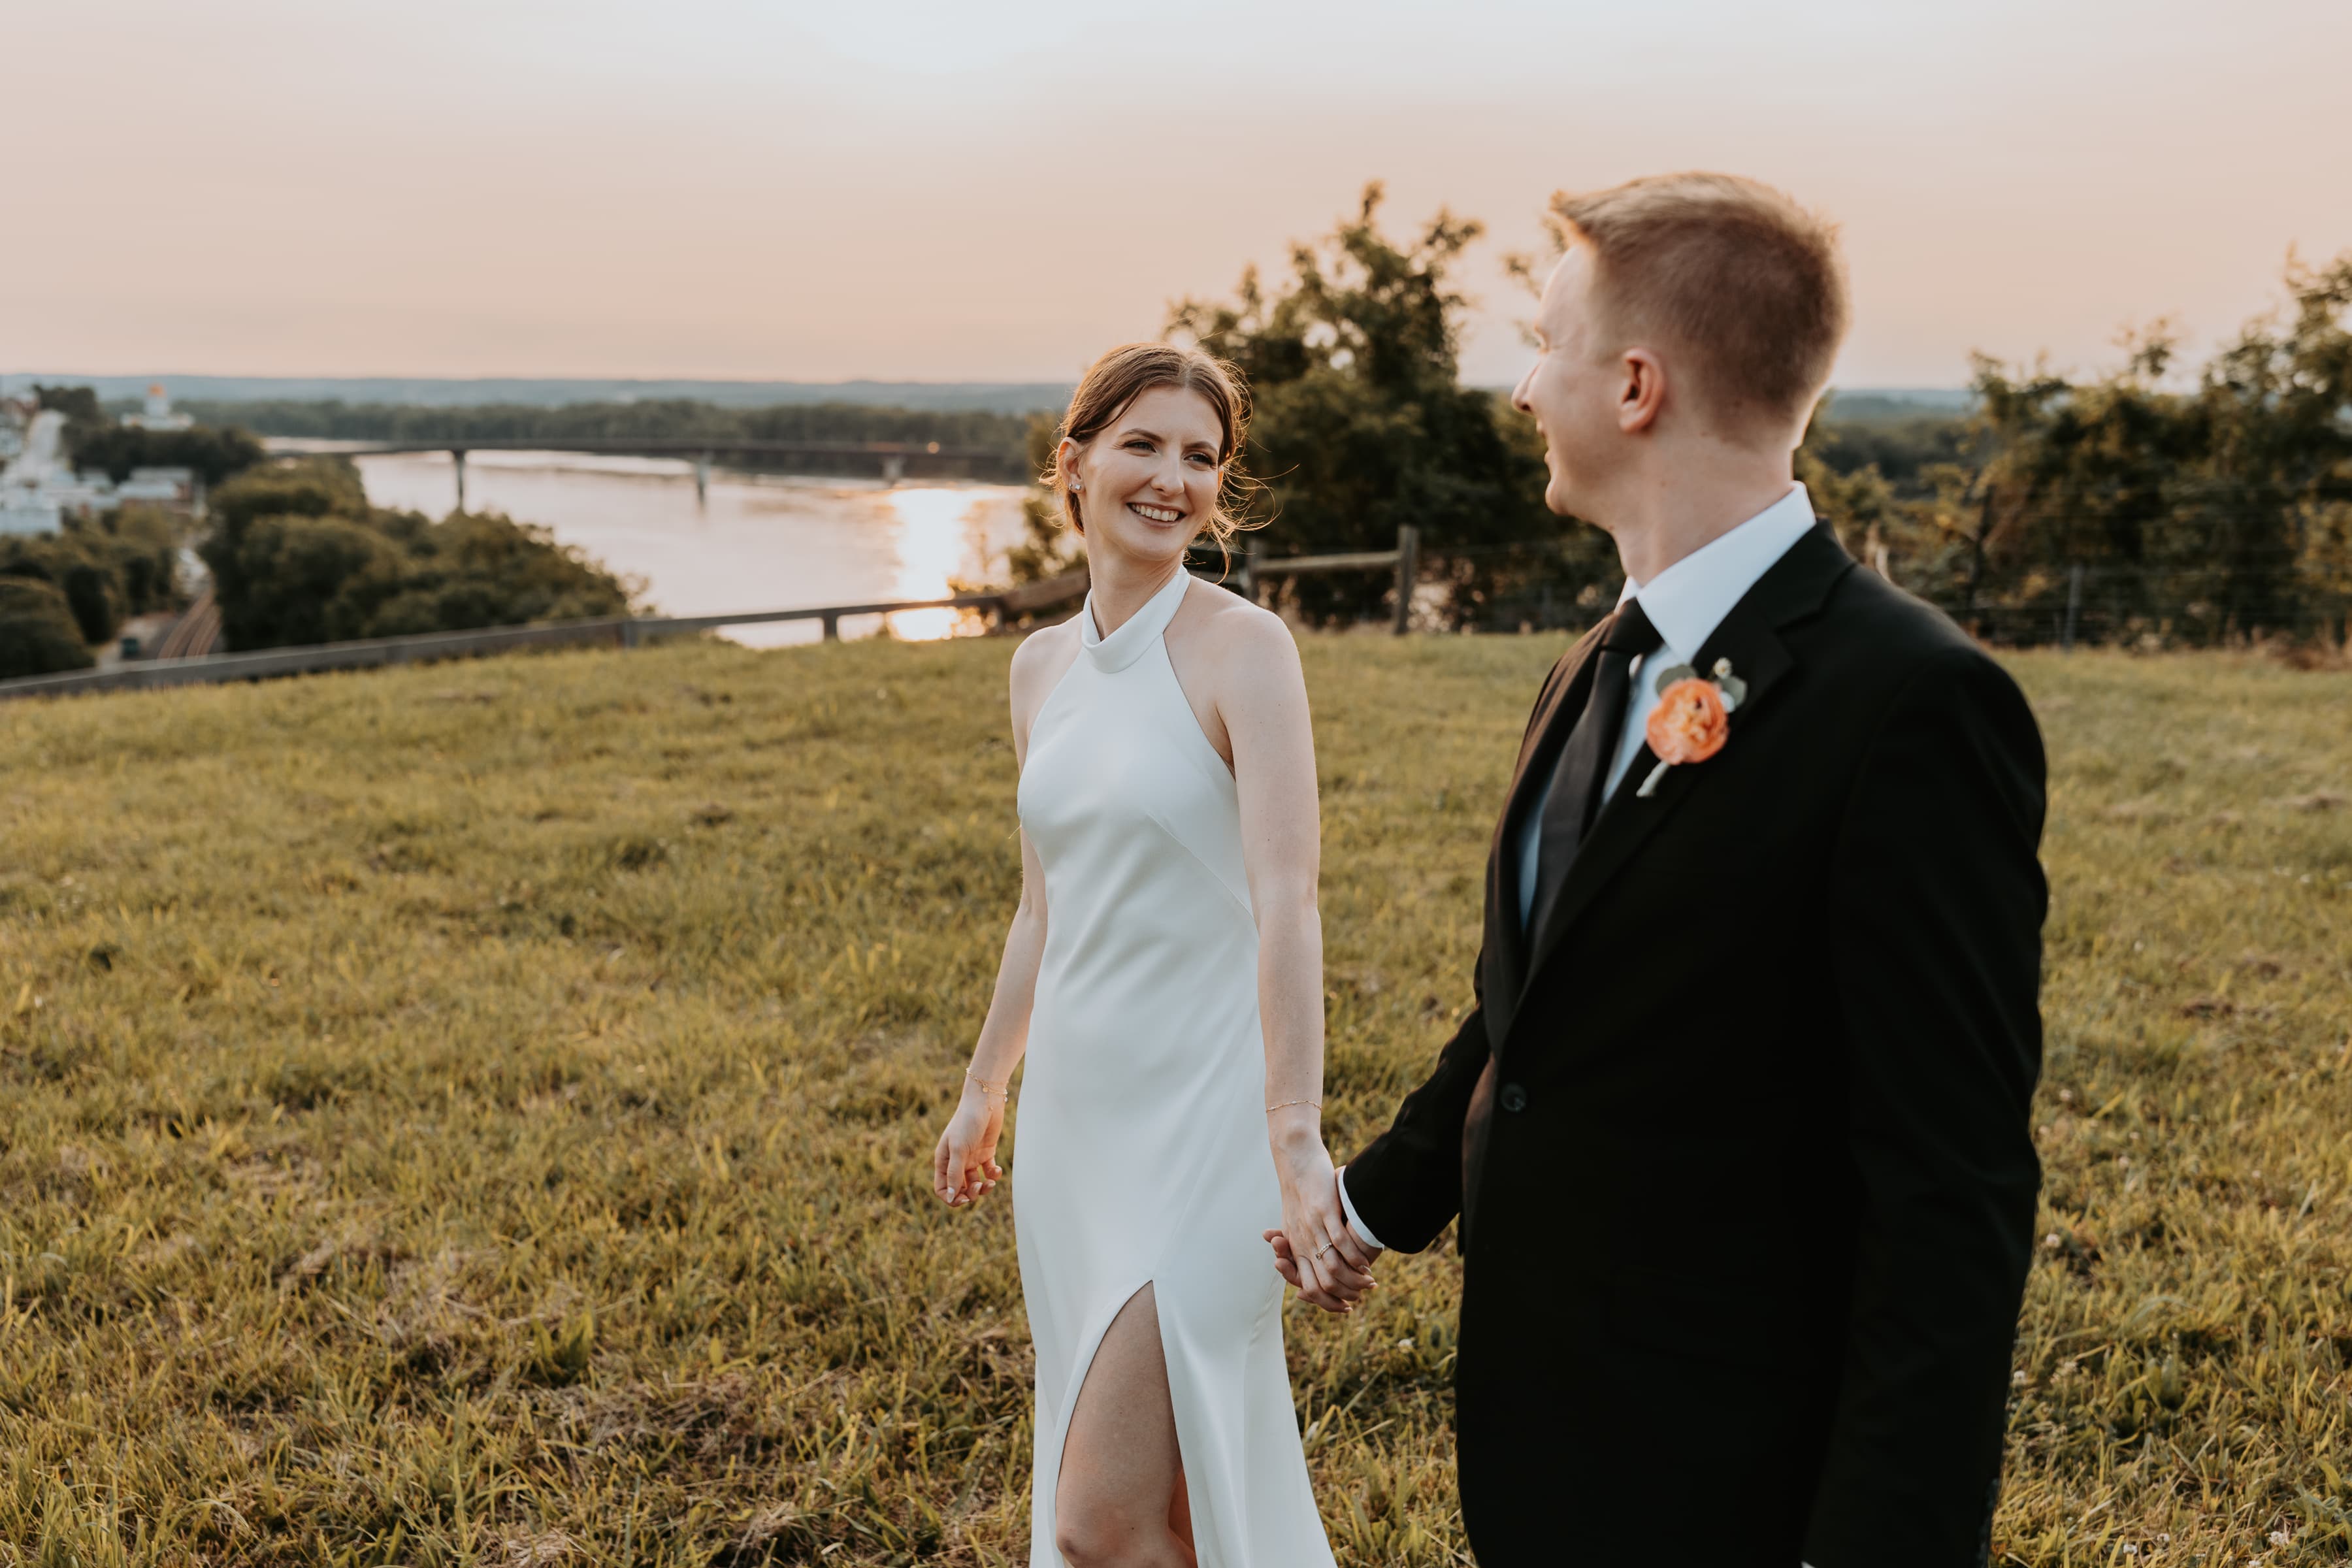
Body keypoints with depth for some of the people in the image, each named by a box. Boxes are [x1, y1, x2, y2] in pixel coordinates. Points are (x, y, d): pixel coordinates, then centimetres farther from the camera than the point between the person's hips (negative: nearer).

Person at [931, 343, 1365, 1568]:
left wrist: (1295, 1140, -31)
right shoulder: (1041, 668, 8)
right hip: (1075, 1109, 7)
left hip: (1199, 1114, -7)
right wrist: (984, 1088, 24)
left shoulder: (1241, 648, -12)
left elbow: (1286, 903, -21)